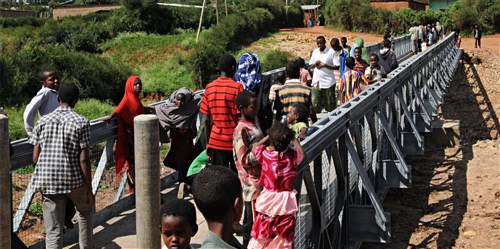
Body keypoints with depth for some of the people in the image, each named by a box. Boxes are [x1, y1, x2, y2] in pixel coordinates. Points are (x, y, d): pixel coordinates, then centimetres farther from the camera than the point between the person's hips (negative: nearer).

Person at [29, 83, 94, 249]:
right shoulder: (81, 122, -5)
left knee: (53, 231, 4)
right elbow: (84, 159, -9)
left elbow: (35, 157, 2)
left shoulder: (43, 121, 4)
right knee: (85, 211, 28)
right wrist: (89, 190, -3)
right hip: (74, 179, -2)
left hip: (47, 180, 2)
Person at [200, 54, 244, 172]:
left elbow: (207, 120, 4)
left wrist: (207, 143, 12)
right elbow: (240, 118, -10)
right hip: (234, 141, -3)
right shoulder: (237, 87, -9)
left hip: (215, 142, 3)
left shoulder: (209, 88, 1)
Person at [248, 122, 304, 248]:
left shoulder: (263, 153, -13)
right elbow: (301, 153, 10)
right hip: (286, 203, 0)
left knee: (260, 237, 14)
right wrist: (294, 138, 16)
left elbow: (253, 148, 9)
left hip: (268, 200, 0)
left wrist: (269, 137, 12)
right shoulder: (293, 155, -14)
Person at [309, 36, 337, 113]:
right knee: (315, 102, 2)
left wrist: (324, 65, -17)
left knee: (329, 103, 4)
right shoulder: (315, 52, 10)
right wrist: (315, 64, -7)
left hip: (328, 81, -4)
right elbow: (311, 66, 15)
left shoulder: (331, 52, -6)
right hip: (316, 81, 4)